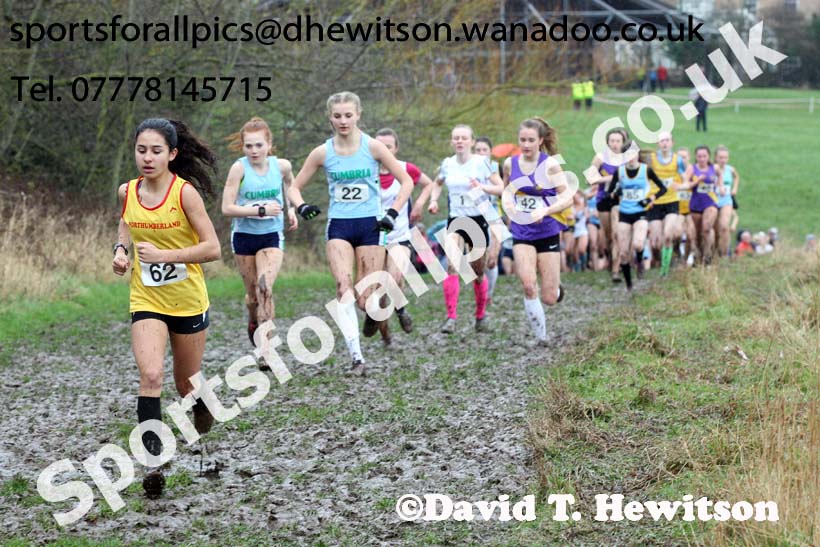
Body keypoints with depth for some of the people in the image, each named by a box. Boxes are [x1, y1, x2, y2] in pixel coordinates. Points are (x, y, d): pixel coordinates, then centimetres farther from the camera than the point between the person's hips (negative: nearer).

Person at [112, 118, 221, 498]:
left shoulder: (185, 192, -16)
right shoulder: (127, 192, -2)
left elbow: (212, 248, -18)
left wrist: (164, 255, -27)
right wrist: (120, 248, 2)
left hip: (188, 301, -2)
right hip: (146, 300, 2)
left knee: (187, 385, 12)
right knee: (150, 376, -20)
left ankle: (203, 406, 48)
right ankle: (154, 461, -21)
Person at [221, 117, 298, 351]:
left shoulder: (282, 165, -6)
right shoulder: (239, 168, -14)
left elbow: (290, 184, 20)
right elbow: (227, 208, -17)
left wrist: (291, 209, 8)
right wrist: (260, 210, -23)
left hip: (272, 236, 0)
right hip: (244, 236, 0)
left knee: (265, 289, -18)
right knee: (253, 293, 10)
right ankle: (253, 321, 44)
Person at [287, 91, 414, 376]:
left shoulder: (372, 147, -3)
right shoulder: (323, 152, 1)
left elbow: (406, 182, 2)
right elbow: (295, 187, 10)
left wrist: (392, 214, -8)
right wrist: (301, 206, -11)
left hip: (370, 225, -1)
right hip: (339, 226, 1)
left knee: (365, 299, -3)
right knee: (343, 287, -21)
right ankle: (356, 357, -22)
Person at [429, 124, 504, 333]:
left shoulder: (481, 162, -6)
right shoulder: (447, 164, 5)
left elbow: (501, 187, -7)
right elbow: (437, 183, 25)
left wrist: (483, 187, -25)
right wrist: (434, 200, 6)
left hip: (478, 220, -2)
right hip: (455, 221, 2)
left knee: (478, 272, 8)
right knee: (452, 266, -20)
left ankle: (481, 315, 30)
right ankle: (451, 317, -22)